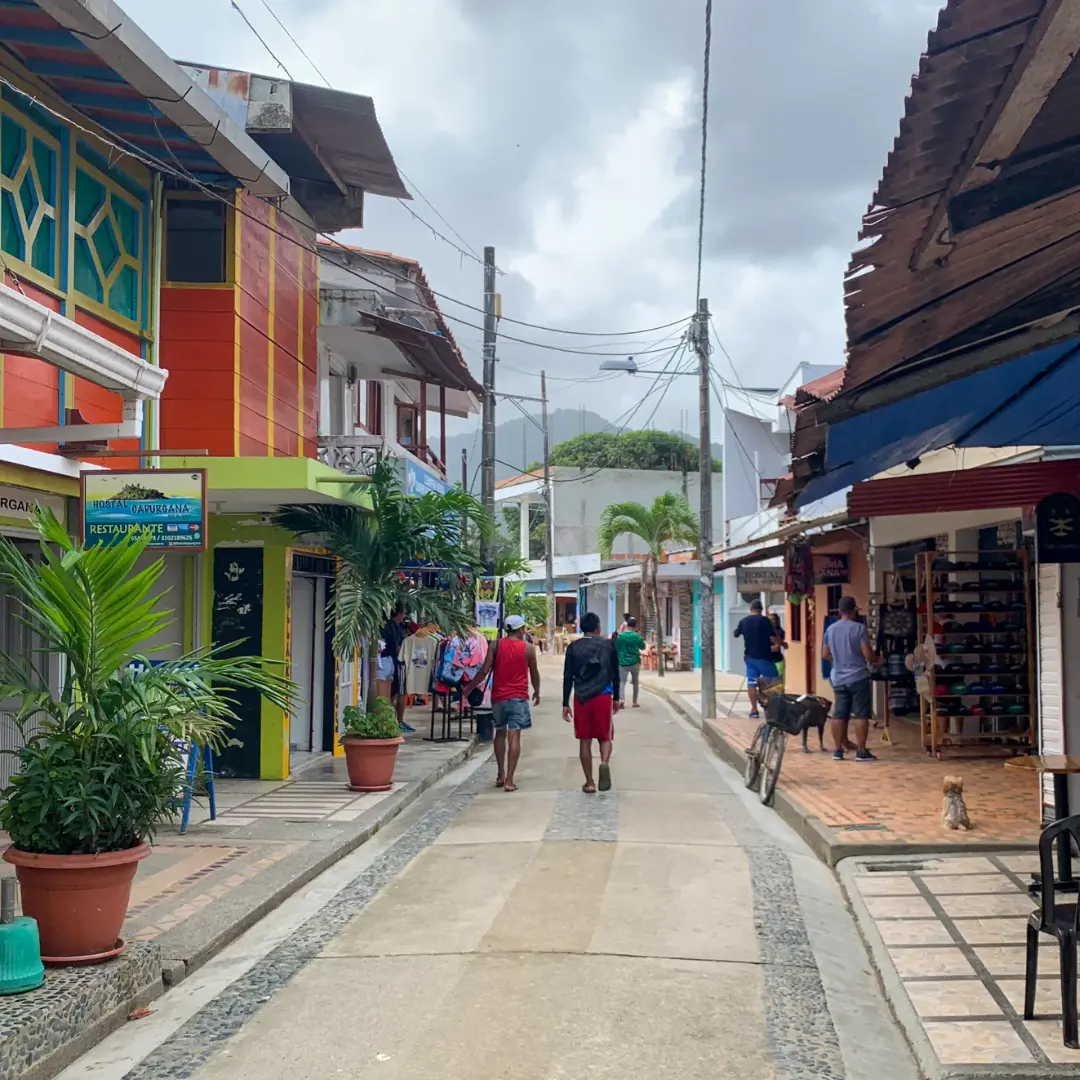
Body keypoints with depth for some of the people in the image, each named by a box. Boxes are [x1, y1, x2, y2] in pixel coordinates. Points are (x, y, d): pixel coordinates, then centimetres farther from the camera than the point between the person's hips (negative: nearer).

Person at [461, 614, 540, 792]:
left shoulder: (496, 645, 0)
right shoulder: (528, 648, -1)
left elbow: (484, 671, -5)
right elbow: (534, 673, 9)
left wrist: (469, 689, 4)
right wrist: (537, 692, 25)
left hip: (498, 696, 2)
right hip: (518, 697, -2)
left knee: (500, 733, 19)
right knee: (514, 737, -5)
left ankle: (501, 776, 22)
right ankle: (509, 780, -11)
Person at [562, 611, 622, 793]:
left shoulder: (573, 647, 4)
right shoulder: (608, 645, 4)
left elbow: (568, 677, 2)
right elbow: (615, 674, 9)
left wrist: (565, 704, 6)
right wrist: (617, 698, 20)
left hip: (581, 698, 0)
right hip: (603, 696, 0)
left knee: (584, 740, 8)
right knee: (605, 736, 11)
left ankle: (589, 783, 9)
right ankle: (605, 762, -20)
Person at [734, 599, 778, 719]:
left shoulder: (743, 621, 5)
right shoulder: (764, 620, -12)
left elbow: (736, 634, 24)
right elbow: (774, 639, -15)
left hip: (749, 656, 5)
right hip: (763, 656, -5)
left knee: (751, 682, 6)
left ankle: (754, 710, 5)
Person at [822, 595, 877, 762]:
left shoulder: (830, 629, 6)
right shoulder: (859, 628, -11)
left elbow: (825, 654, 14)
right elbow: (868, 654, -13)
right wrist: (874, 658, 9)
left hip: (838, 678, 5)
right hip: (858, 677, -5)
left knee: (839, 715, 7)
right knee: (861, 715, -1)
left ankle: (838, 750, 10)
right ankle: (861, 751, -2)